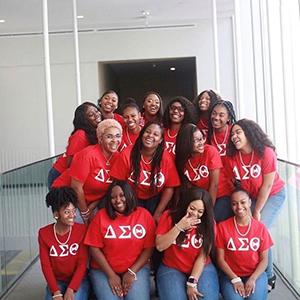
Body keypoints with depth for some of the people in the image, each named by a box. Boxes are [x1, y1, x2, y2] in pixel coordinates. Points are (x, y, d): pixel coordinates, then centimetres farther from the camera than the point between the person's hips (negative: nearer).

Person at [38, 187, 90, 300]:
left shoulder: (82, 230, -7)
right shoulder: (44, 233, -4)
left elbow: (82, 263, -9)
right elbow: (46, 265, -6)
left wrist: (71, 289, -19)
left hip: (79, 280, -1)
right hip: (56, 281, 1)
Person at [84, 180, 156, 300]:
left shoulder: (144, 215, -2)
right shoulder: (101, 215, -3)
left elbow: (148, 248, -2)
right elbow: (94, 248, -5)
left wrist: (132, 272, -10)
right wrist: (111, 275, -11)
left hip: (137, 268, 1)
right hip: (104, 270, 0)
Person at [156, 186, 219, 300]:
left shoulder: (208, 223, -6)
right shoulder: (169, 216, -7)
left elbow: (203, 256, -10)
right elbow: (160, 246, -13)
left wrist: (192, 282, -19)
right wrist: (179, 227, -23)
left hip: (202, 268, 1)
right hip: (171, 268, 0)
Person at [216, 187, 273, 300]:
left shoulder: (261, 227, 0)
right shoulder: (222, 227, -4)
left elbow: (264, 259, 0)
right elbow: (220, 259, -3)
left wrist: (253, 279, -14)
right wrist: (235, 279, -14)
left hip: (255, 274, 1)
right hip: (230, 275, -1)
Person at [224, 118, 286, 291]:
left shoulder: (266, 153, -26)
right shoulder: (231, 157, -16)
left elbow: (267, 185, -19)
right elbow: (234, 185, -6)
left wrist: (257, 212, -14)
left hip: (273, 195, -4)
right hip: (250, 196, 4)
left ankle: (269, 276, 3)